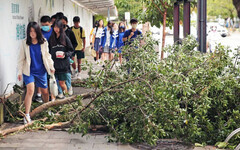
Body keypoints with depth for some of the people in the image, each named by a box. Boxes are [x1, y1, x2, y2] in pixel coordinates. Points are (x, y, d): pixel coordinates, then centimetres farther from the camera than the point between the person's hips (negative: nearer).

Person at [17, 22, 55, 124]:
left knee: (45, 92, 14)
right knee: (30, 91, -18)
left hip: (41, 71, 3)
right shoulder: (25, 43, -5)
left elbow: (47, 55, 12)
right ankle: (27, 115, -16)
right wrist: (20, 72, -2)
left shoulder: (43, 42, 0)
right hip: (29, 71, -2)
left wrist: (51, 66, 11)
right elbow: (21, 59, 0)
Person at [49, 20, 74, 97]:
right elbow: (49, 51, 12)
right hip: (54, 64, 2)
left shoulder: (65, 38, 0)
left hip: (63, 64, -2)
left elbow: (71, 50, 4)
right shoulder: (51, 39, 7)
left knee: (62, 83, 4)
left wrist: (65, 54, -14)